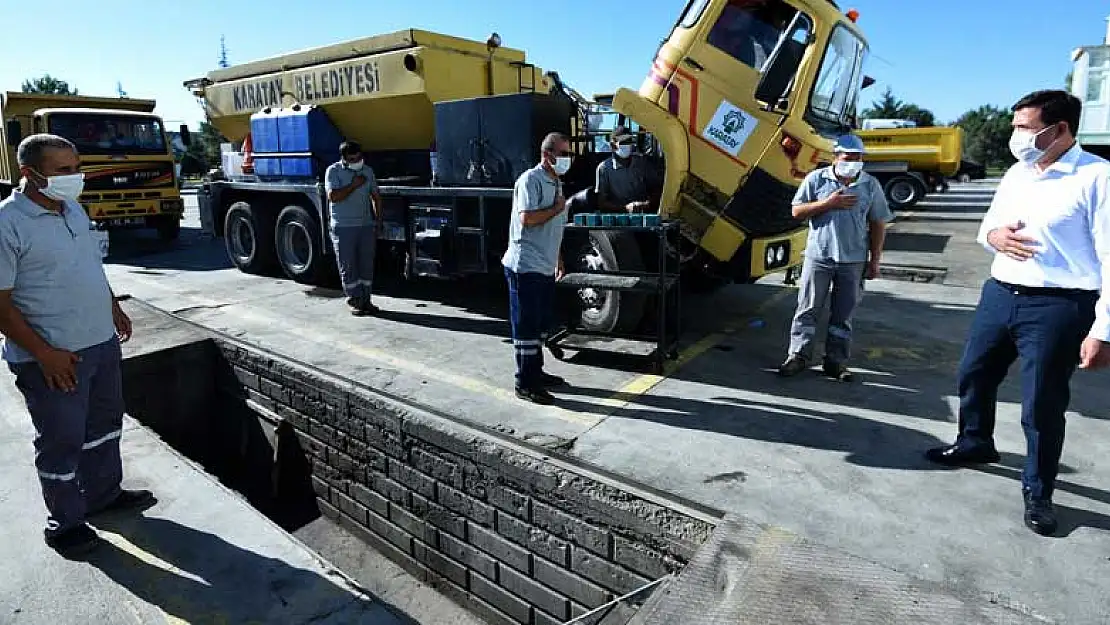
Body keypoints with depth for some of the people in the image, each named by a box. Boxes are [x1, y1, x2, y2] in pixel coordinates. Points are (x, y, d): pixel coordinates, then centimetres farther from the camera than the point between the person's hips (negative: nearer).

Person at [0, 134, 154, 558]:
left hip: (101, 341, 8)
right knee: (61, 440, 7)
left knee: (104, 422, 20)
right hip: (53, 356, -8)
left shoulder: (72, 209, 6)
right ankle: (64, 523, 25)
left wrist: (114, 308, 18)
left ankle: (104, 494, 39)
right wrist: (44, 353, -21)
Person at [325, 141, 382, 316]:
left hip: (366, 225, 4)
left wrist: (378, 219, 8)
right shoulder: (333, 171, -4)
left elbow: (376, 196, 16)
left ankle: (366, 300, 15)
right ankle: (355, 302, 9)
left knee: (367, 265, 7)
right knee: (348, 267, 0)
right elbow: (333, 196, -16)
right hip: (343, 228, -4)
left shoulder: (367, 170, 11)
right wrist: (354, 185, -14)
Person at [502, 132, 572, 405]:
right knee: (526, 325, -3)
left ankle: (536, 372, 29)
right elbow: (527, 219, -26)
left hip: (545, 267, 9)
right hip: (526, 266, -9)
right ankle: (525, 384, 5)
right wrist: (557, 208, -12)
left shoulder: (556, 183, 17)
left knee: (541, 324, 16)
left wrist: (558, 260, 23)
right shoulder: (530, 180, -13)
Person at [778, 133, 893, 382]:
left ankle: (836, 361, 15)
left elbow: (878, 224, 8)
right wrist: (828, 203, -14)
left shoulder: (871, 185, 5)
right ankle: (798, 356, 10)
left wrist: (874, 260, 4)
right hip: (818, 256, -1)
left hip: (854, 260, 2)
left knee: (844, 313, 7)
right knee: (808, 309, 1)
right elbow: (797, 211, -1)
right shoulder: (816, 179, 0)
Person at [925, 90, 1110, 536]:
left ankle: (1037, 492, 22)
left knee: (1043, 406, 3)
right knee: (973, 376, 18)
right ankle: (974, 443, 42)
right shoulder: (1016, 173, 11)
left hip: (1058, 307, -7)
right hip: (999, 294, 7)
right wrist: (993, 236, -6)